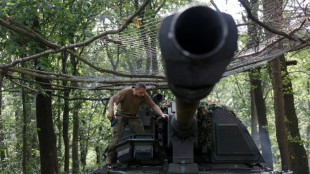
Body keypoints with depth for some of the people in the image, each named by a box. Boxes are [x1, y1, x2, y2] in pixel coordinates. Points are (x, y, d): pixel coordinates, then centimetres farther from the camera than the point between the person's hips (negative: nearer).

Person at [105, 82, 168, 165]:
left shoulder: (144, 96, -13)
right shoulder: (125, 92, -23)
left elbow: (153, 105, -10)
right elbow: (112, 99, -17)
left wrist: (161, 114, -25)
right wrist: (111, 112, -30)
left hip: (133, 117, 4)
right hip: (121, 115, -3)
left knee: (141, 134, -9)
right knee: (117, 134, -16)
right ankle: (110, 157, -9)